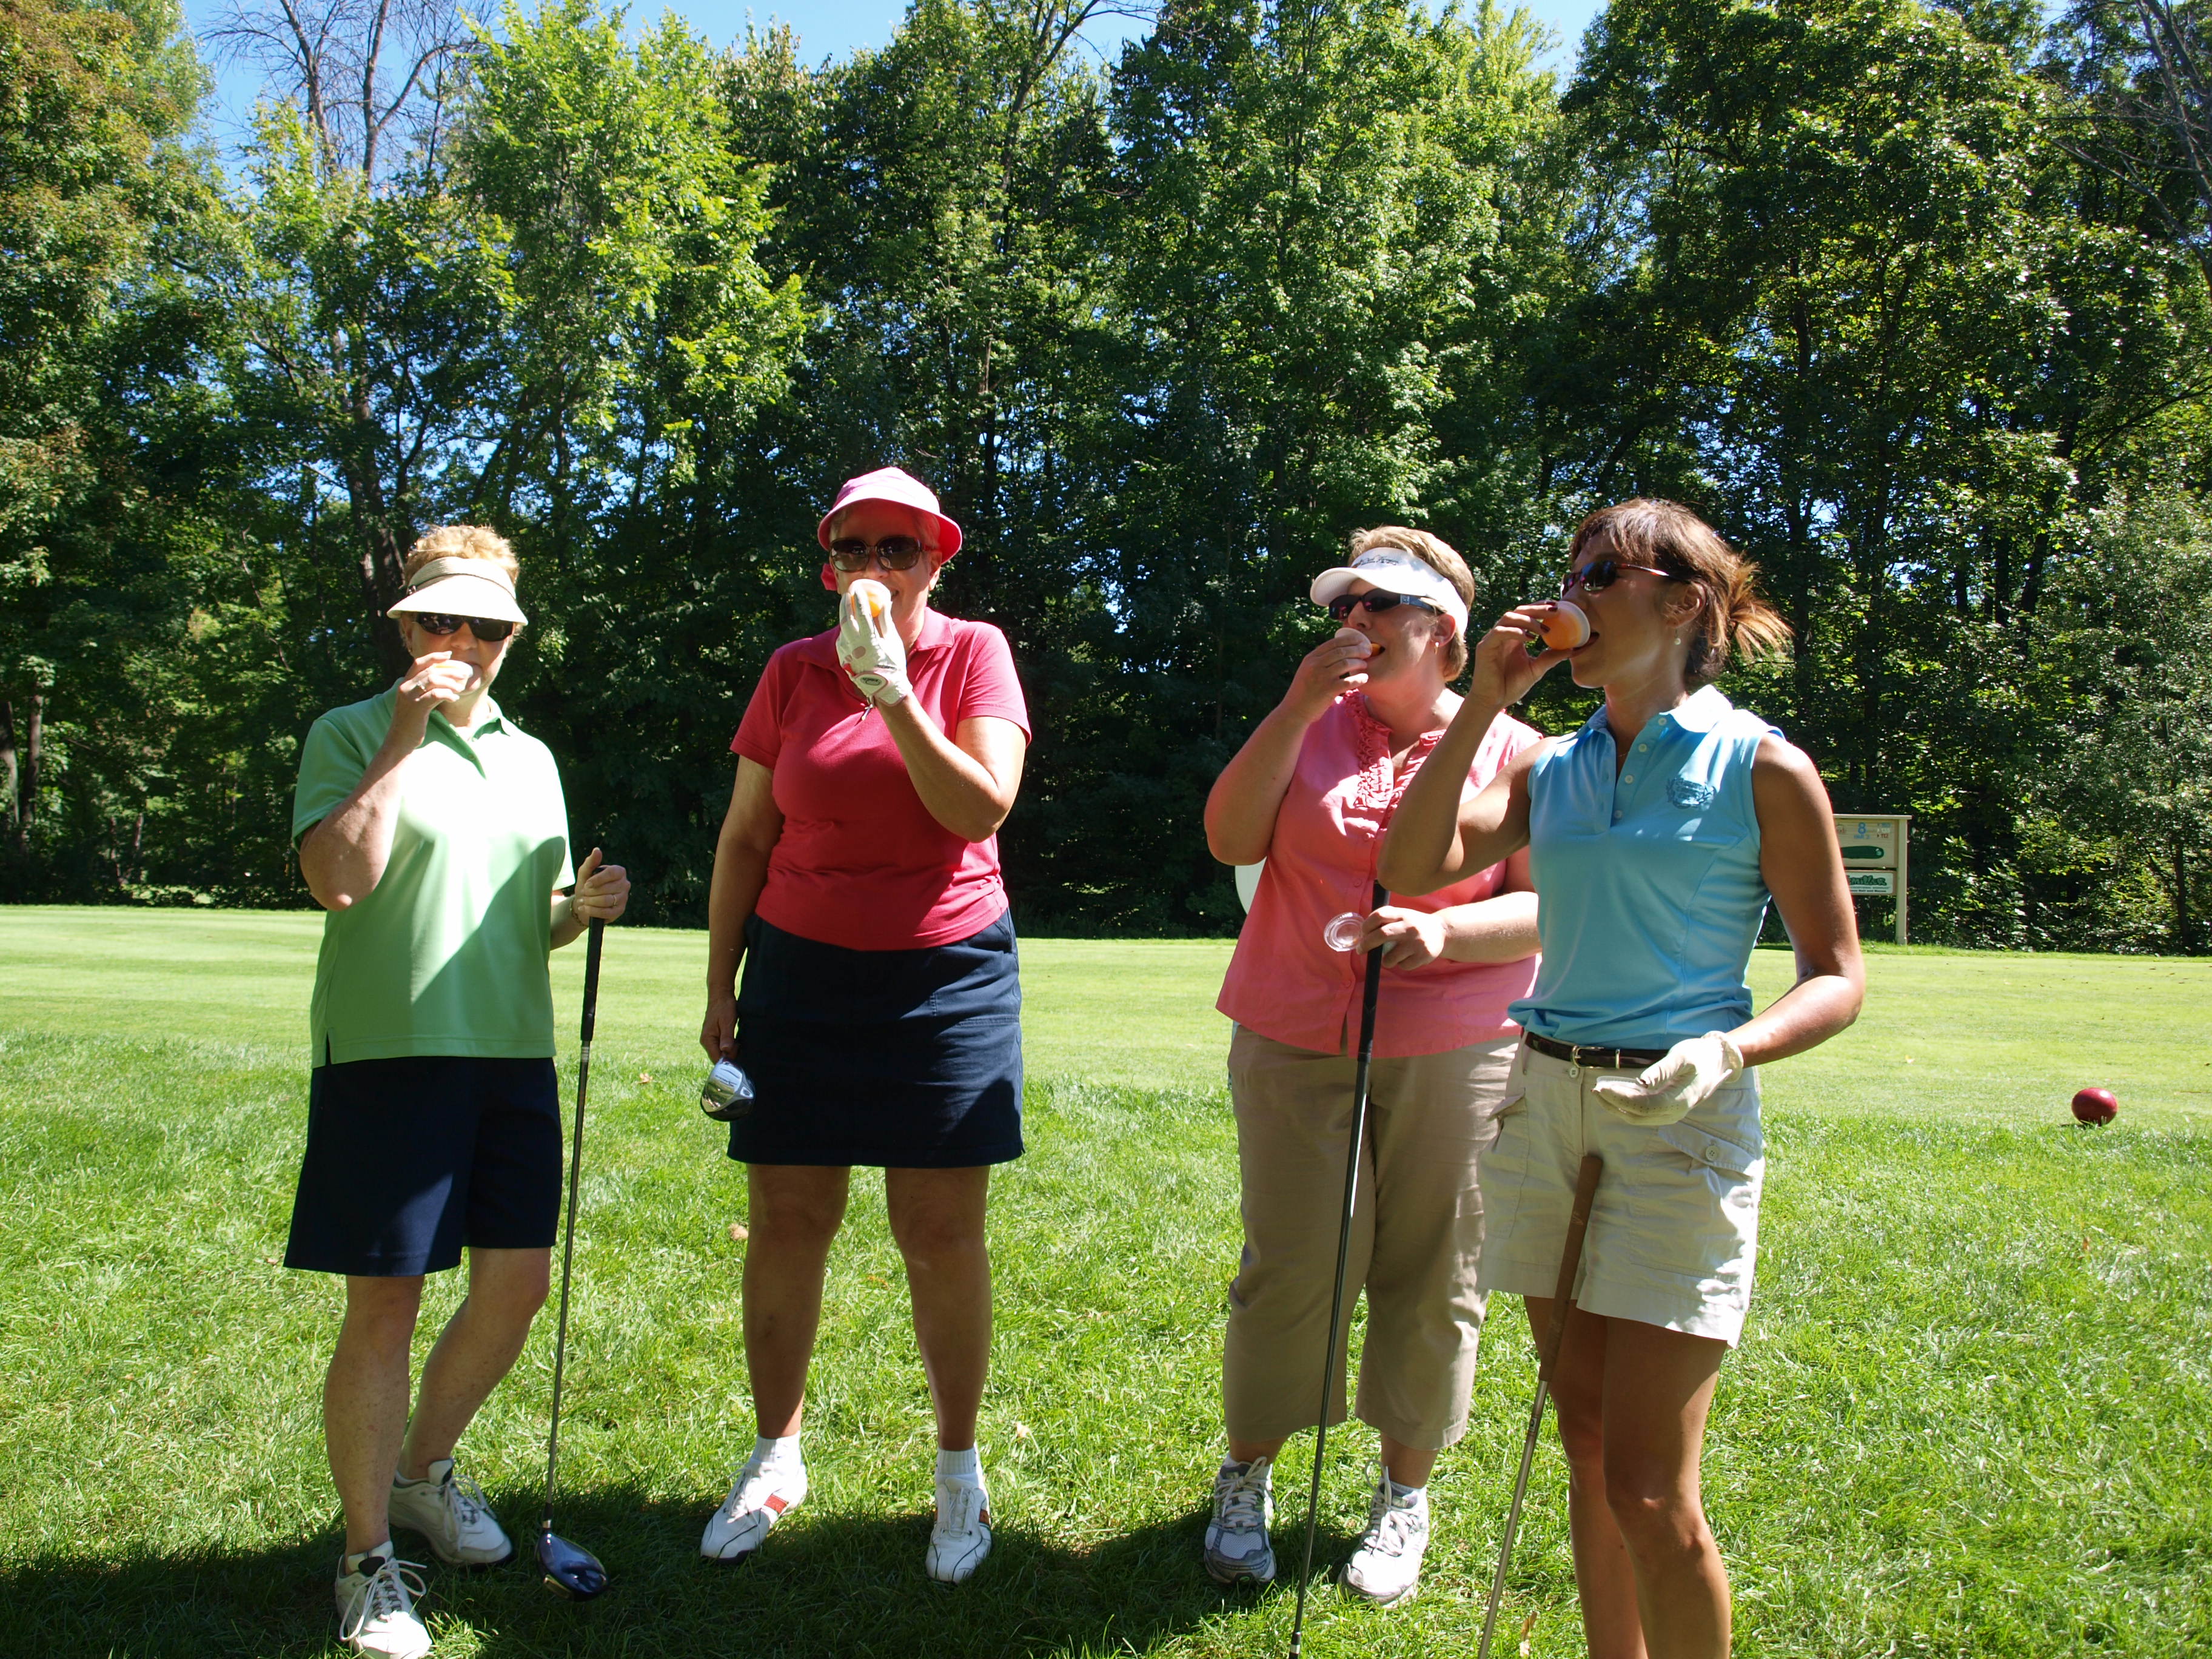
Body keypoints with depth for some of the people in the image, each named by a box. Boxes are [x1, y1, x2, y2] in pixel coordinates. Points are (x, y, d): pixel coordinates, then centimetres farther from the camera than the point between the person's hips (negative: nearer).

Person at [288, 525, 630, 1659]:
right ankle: (369, 1558, 14)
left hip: (513, 1054, 6)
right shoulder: (354, 735, -2)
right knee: (385, 1301, -2)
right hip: (390, 1051, -6)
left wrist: (584, 905, 1)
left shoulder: (530, 757, 16)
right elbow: (337, 879, -18)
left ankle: (422, 1469, 35)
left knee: (517, 1282, 9)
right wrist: (405, 738, -17)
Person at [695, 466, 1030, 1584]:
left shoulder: (972, 653, -1)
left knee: (941, 1236, 1)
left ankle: (960, 1470, 20)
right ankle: (774, 1457, 25)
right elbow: (745, 837, 9)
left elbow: (981, 807, -15)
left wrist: (893, 693, -22)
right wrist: (720, 987, 7)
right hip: (801, 976, 2)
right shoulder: (793, 673, 5)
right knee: (785, 1223, 6)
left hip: (944, 977, -2)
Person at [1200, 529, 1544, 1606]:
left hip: (1453, 1059, -1)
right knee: (1292, 1268, 0)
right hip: (1296, 1044, 1)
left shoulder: (1511, 750, 3)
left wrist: (1444, 932, -19)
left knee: (1430, 1281, 5)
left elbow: (1548, 909, -1)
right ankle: (1247, 1477, 21)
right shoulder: (1311, 725, 9)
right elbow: (1232, 840, -3)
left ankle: (1405, 1494, 25)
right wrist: (1298, 708, -9)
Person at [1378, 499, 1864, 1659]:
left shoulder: (1760, 768, -4)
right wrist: (1483, 703, -2)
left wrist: (1732, 1049, -22)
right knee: (1587, 1447, 13)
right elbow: (1413, 865, -1)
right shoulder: (1552, 768, 11)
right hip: (1546, 1100, 5)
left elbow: (1838, 976, -3)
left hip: (1679, 1119, -5)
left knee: (1648, 1489, -7)